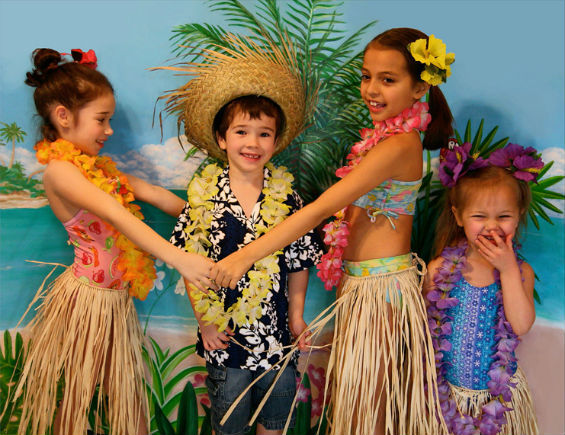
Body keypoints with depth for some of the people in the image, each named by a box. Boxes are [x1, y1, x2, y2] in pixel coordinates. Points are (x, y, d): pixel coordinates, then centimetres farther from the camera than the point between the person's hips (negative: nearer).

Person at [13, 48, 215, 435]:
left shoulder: (97, 167, 11)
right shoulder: (59, 170, -18)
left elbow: (154, 194, 14)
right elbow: (117, 217, -31)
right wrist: (179, 258, -39)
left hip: (115, 298, 8)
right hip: (88, 298, -8)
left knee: (127, 395, 15)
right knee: (79, 395, 9)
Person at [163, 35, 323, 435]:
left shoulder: (287, 196, -6)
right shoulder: (205, 196, -9)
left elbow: (299, 262, 0)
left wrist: (297, 315, 0)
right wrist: (206, 321, -7)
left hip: (277, 333, 1)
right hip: (225, 334, -1)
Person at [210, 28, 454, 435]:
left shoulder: (399, 144, -20)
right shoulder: (388, 137, 10)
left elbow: (321, 209, -26)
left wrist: (247, 255, -28)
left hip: (380, 290, -9)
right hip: (361, 286, 9)